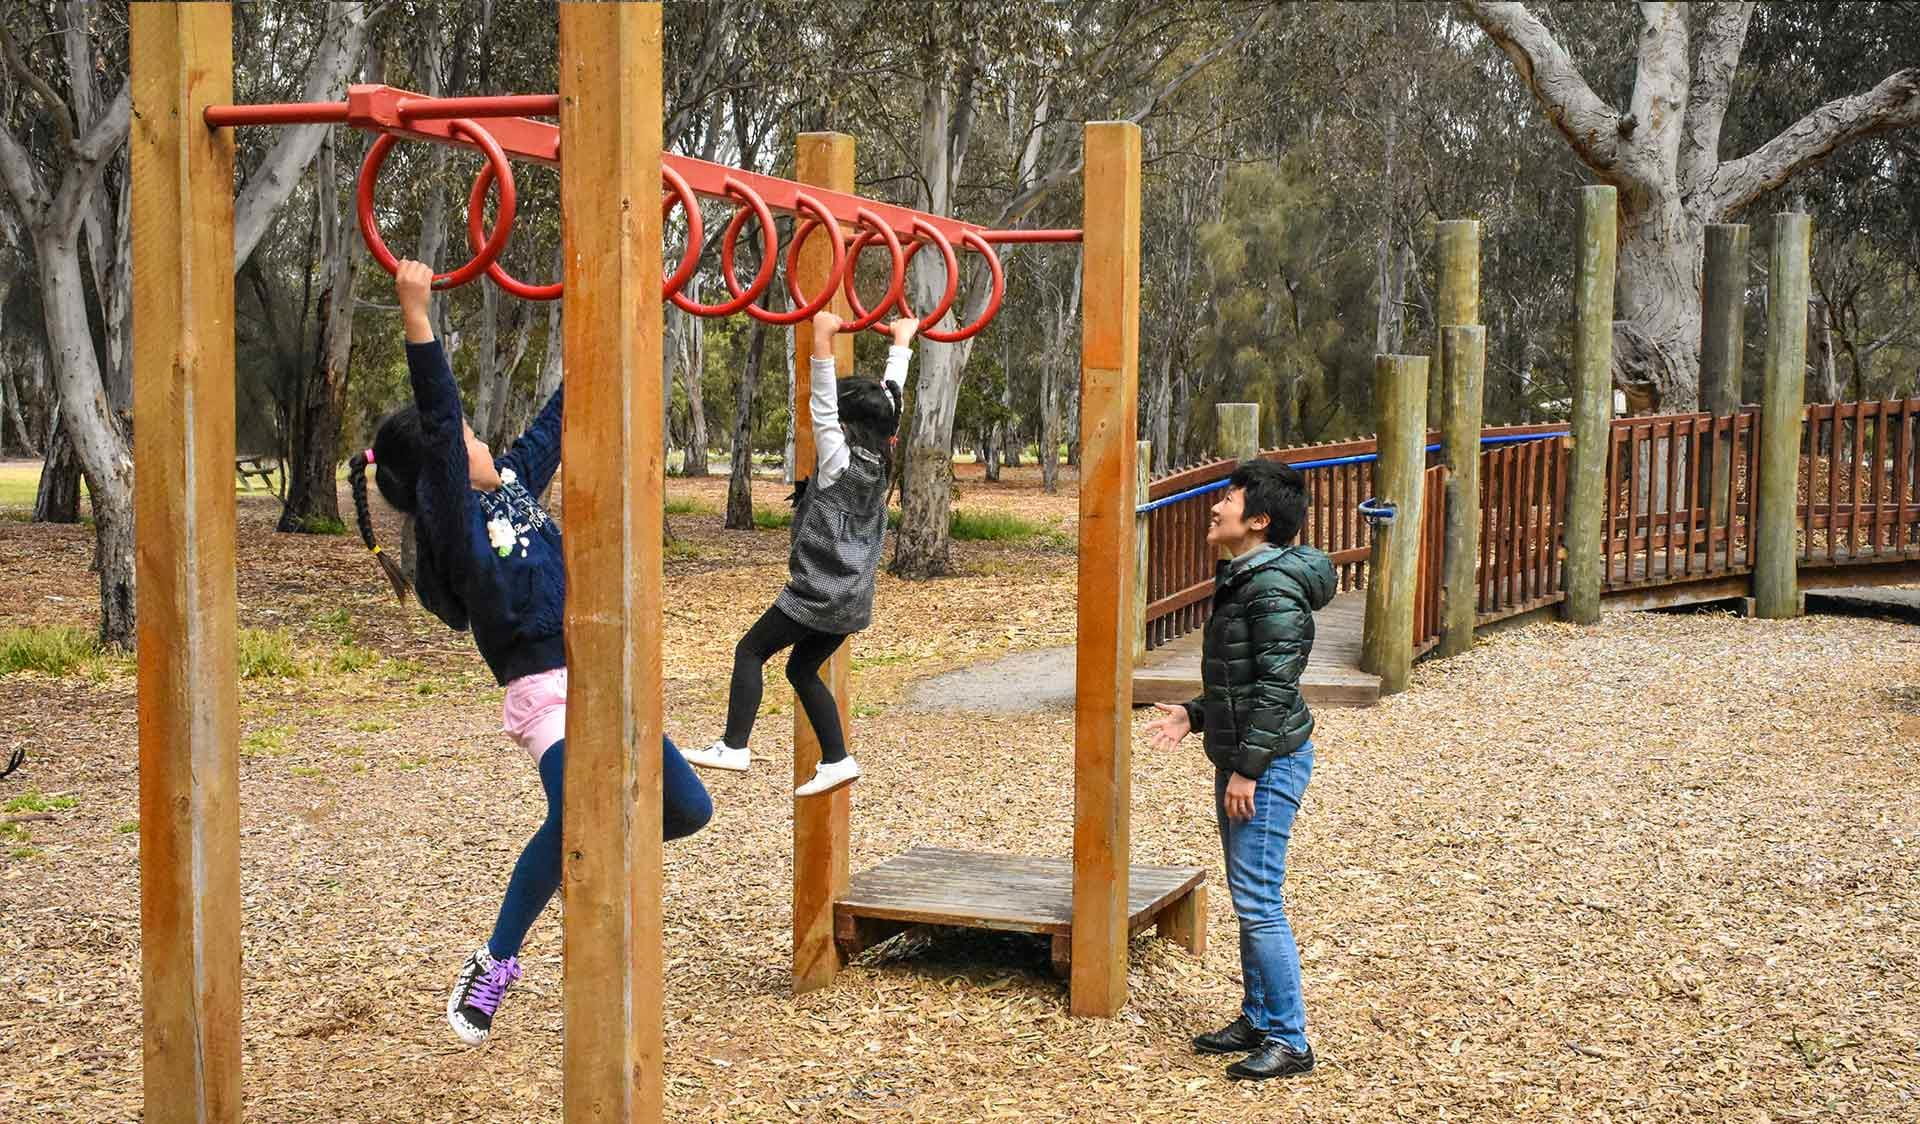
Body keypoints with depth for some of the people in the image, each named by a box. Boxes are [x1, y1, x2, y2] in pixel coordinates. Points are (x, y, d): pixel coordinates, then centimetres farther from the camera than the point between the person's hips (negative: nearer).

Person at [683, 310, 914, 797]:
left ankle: (733, 747, -6)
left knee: (750, 650, 2)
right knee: (802, 669, 17)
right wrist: (901, 340, 25)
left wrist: (822, 338, -22)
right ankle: (836, 760, 11)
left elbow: (821, 407, -19)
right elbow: (889, 395, 15)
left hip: (819, 591, -7)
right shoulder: (880, 462, 6)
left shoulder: (838, 459, -11)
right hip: (852, 595, 7)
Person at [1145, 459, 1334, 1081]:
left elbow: (1276, 687, -21)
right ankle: (1257, 1019, 26)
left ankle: (1289, 1041, 0)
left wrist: (1248, 769, -21)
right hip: (1238, 760, 10)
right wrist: (1194, 715, 12)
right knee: (1247, 898, 16)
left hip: (1269, 762, -10)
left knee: (1258, 901, -8)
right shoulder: (1241, 579, 14)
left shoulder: (1274, 588, -18)